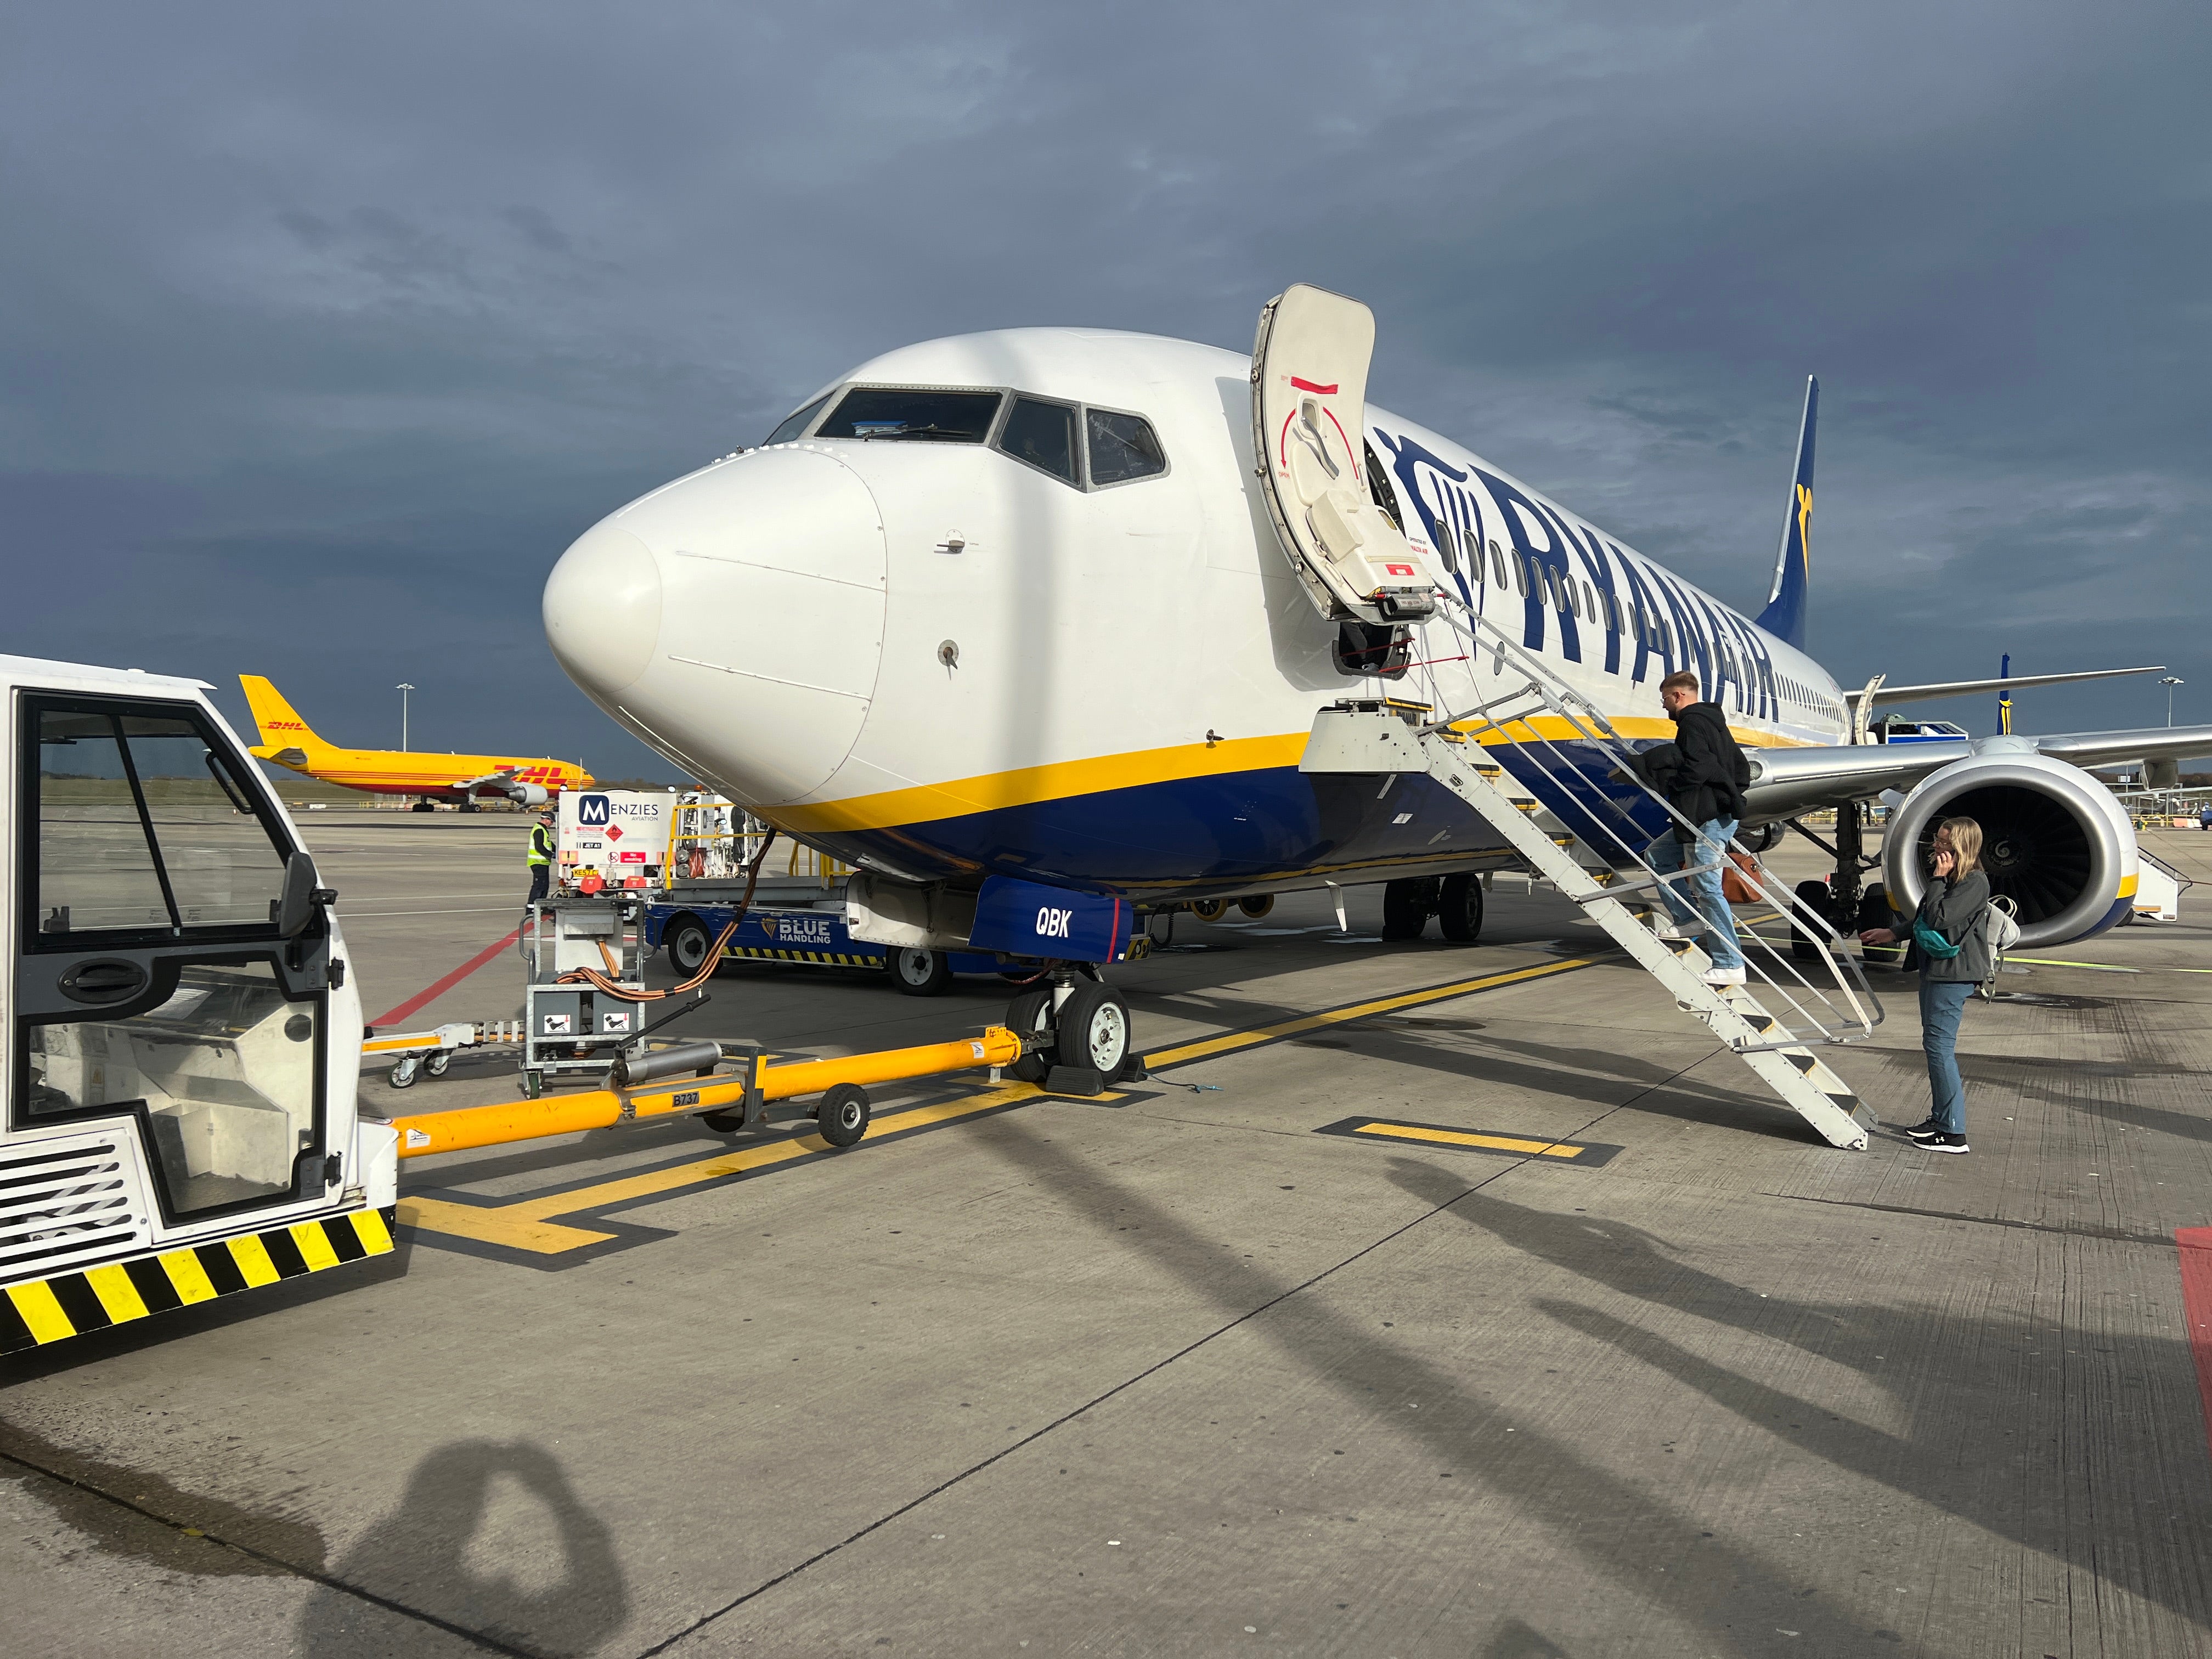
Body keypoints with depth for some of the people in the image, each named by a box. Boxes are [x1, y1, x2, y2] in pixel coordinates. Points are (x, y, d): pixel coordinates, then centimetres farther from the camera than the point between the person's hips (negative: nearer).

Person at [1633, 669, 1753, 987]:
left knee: (1707, 886, -10)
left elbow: (1695, 767, -22)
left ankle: (1730, 965, -10)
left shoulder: (1692, 721, -9)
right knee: (1656, 856, 18)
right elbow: (1742, 768, 24)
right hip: (1708, 815, 11)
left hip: (1708, 818, -11)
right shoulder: (1713, 721, 22)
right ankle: (1688, 918, 14)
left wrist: (1667, 786, -7)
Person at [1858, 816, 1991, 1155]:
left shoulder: (1975, 882, -14)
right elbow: (1923, 921, 25)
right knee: (1935, 1045, 14)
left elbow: (1939, 918, -23)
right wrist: (1892, 934, 28)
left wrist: (1938, 878, -15)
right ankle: (1940, 1118, 23)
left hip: (1952, 974, -10)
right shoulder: (1950, 878, 16)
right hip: (1935, 969, 10)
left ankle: (1954, 1133, -6)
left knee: (1939, 1045, -10)